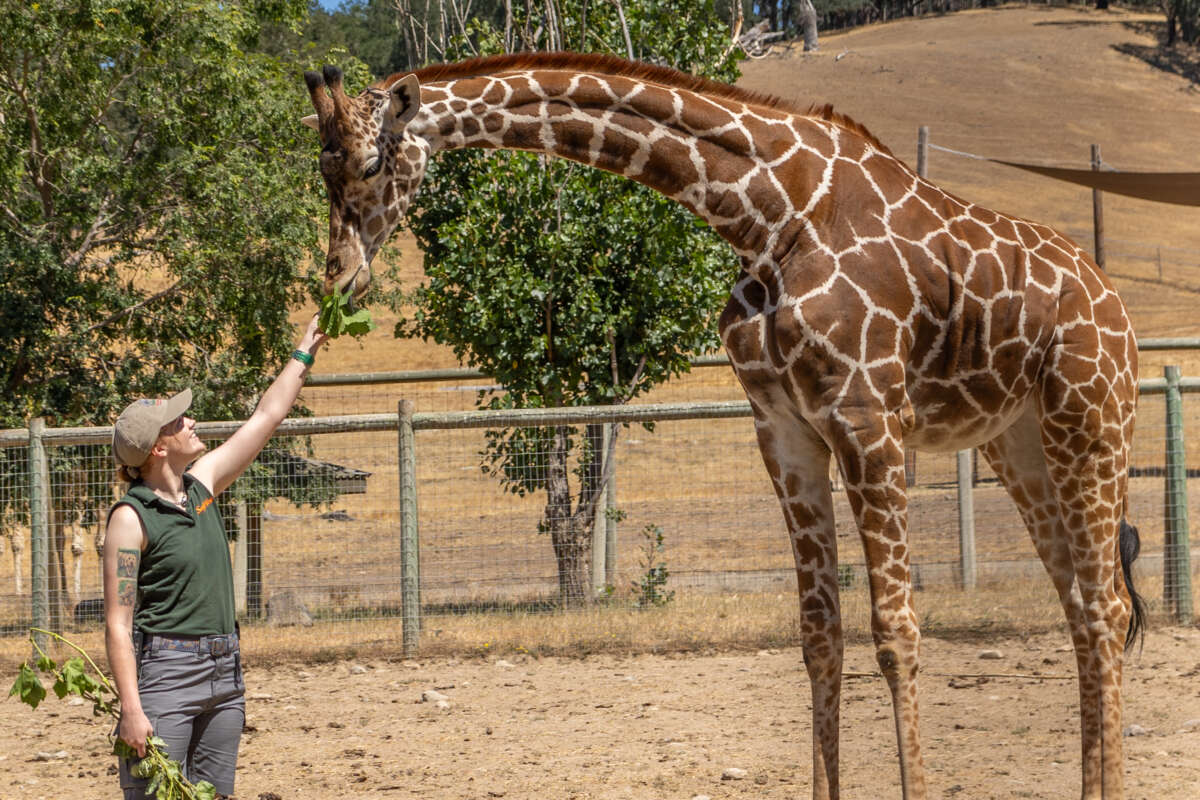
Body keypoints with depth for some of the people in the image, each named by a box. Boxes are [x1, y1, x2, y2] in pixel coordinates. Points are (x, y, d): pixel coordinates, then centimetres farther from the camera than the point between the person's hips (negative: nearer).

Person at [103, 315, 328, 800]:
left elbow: (267, 418, 20)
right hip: (164, 673, -8)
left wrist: (304, 355, 26)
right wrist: (131, 710, -21)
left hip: (224, 673, 8)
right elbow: (117, 623, -14)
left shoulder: (200, 485, 9)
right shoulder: (131, 518, -11)